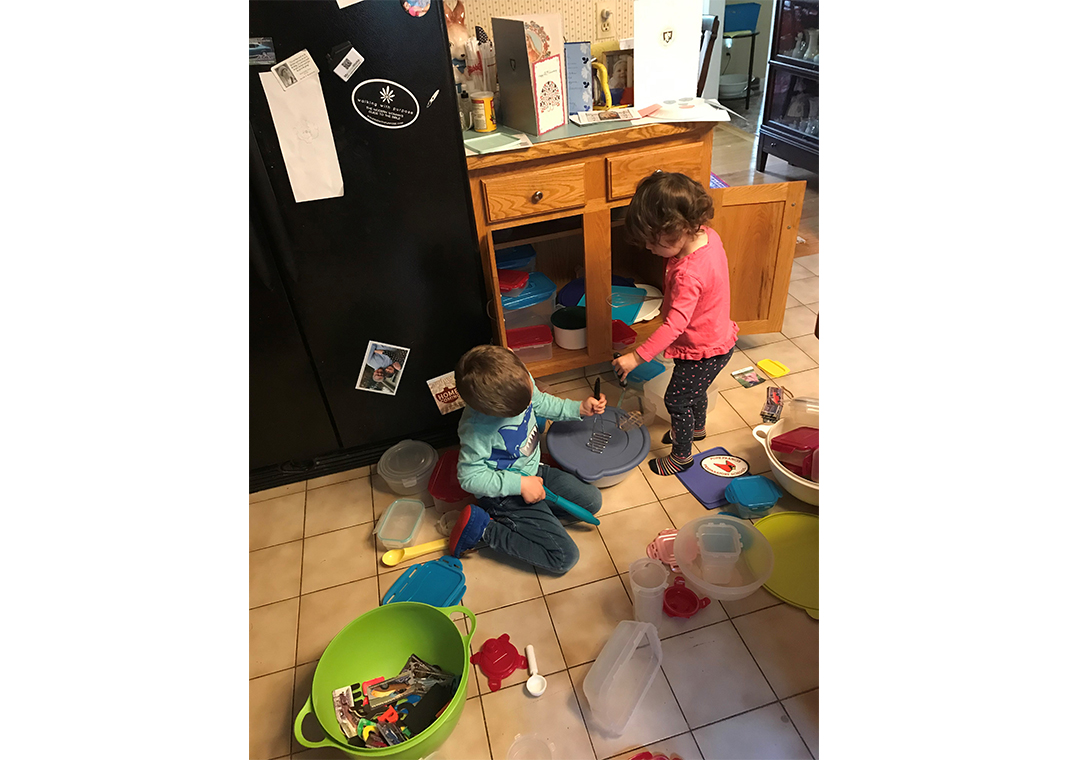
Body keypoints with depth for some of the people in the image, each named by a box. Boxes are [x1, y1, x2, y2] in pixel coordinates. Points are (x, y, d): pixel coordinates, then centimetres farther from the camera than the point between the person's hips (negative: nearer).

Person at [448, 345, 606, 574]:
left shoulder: (518, 382, -15)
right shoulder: (476, 429, -34)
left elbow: (541, 403, 9)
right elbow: (470, 477, -23)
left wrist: (579, 409, -1)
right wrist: (520, 485, -24)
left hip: (533, 471, 8)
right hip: (506, 495, -8)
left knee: (592, 500, 11)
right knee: (565, 558, -9)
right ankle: (485, 529, -3)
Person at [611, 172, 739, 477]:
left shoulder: (688, 274, -38)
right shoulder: (707, 235, -11)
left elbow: (675, 325, -39)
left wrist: (637, 356, -39)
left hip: (702, 351, -9)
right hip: (718, 337, 9)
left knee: (676, 400, 9)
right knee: (694, 389, 31)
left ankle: (682, 455, 30)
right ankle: (697, 428, 57)